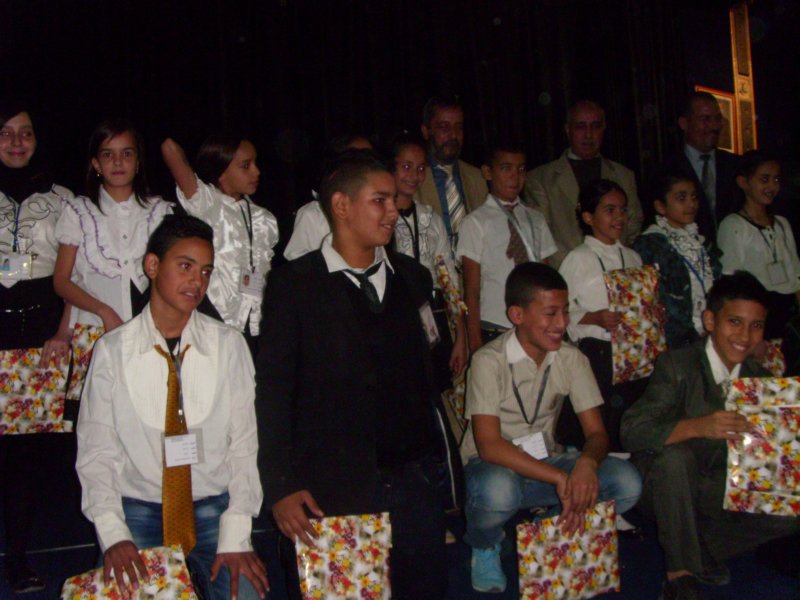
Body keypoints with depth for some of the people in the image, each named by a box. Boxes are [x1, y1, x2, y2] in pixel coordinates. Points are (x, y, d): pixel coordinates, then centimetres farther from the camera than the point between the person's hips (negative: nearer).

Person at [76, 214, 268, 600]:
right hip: (137, 513, 0)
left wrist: (235, 537, -11)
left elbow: (244, 445, -3)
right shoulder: (112, 351, -2)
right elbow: (96, 453, -1)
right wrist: (113, 535, -13)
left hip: (214, 511, 0)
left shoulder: (229, 346, -1)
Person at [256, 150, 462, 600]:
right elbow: (273, 390, -7)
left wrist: (444, 458, 7)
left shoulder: (413, 277, 11)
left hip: (419, 482, 4)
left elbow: (428, 373, 13)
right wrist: (281, 487, -14)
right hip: (336, 490, -4)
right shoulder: (294, 285, -4)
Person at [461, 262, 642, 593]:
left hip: (545, 462, 4)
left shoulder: (571, 359, -3)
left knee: (627, 482, -19)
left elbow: (597, 433, -4)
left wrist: (587, 463, -29)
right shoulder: (489, 361, -18)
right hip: (494, 467, -4)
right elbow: (489, 446, -25)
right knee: (498, 490, -40)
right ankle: (484, 547, -3)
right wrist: (561, 479, -32)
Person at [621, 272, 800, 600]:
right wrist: (697, 426, -44)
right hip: (666, 484, -5)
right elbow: (632, 431, -29)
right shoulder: (676, 365, -16)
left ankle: (701, 547, 4)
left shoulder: (759, 378, 3)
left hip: (722, 491, 5)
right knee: (675, 457, -35)